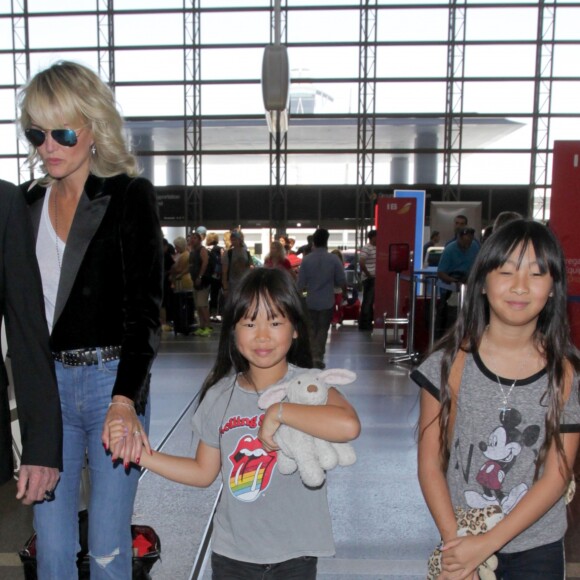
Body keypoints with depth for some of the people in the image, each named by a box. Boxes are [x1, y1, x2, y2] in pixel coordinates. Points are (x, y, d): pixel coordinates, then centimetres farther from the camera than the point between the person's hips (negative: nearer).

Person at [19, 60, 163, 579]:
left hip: (113, 380, -4)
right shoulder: (26, 202, 9)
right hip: (45, 382, 4)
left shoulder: (131, 196, -6)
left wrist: (125, 400, -23)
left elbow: (144, 308, -12)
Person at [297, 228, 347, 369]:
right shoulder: (334, 259, -10)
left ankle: (313, 356, 13)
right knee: (323, 329, 12)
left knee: (312, 329, 15)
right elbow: (342, 281, -3)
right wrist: (344, 293, 17)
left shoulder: (306, 260, -9)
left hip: (311, 301, 1)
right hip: (327, 301, -1)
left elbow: (300, 284, -6)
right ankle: (319, 356, 2)